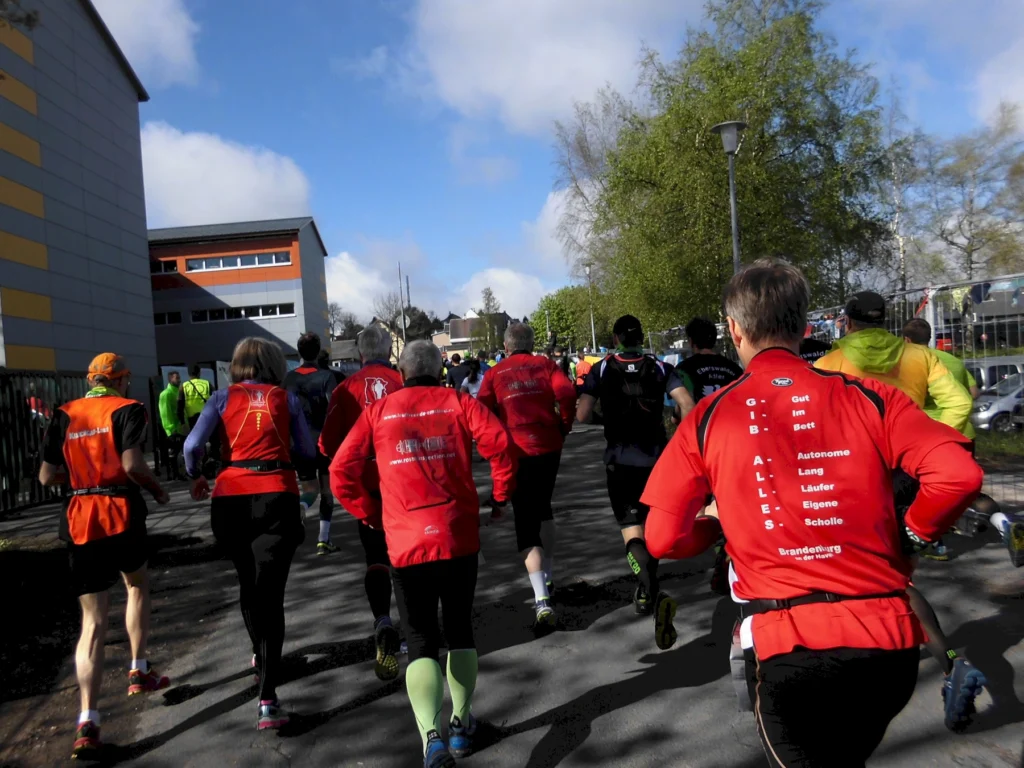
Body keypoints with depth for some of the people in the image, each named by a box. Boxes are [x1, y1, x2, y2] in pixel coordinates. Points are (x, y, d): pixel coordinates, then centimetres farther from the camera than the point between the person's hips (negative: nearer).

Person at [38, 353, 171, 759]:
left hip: (79, 521, 3)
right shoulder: (128, 409, -3)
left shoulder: (64, 415, 10)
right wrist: (157, 489, 1)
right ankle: (139, 672, 31)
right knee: (137, 586, 26)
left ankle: (87, 722, -5)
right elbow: (132, 464, -16)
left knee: (93, 622, 4)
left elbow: (47, 476, 7)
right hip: (121, 514, -3)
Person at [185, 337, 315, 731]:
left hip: (231, 497, 2)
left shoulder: (223, 397, 7)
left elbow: (192, 444, -3)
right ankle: (267, 697, -12)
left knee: (248, 582, 24)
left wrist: (195, 477, 16)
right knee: (270, 592, -3)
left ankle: (259, 656, 44)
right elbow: (307, 453, 8)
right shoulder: (287, 399, 8)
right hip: (278, 497, -1)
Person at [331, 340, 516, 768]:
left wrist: (371, 515, 14)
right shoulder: (457, 402, 5)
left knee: (421, 641, 7)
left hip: (407, 543, 0)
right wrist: (501, 495, 5)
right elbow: (500, 443, -10)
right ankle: (461, 725, 28)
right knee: (460, 628, 20)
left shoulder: (377, 412, 7)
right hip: (460, 536, 1)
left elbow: (341, 473, 3)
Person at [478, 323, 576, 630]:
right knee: (542, 508, 26)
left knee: (526, 524, 0)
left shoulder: (494, 374, 6)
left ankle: (542, 601, -15)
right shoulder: (545, 364, 8)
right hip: (549, 446, 3)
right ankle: (548, 577, 36)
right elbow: (567, 393, -9)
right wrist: (564, 426, 5)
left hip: (516, 452, -2)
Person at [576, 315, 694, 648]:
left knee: (632, 531, -4)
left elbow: (582, 415, -8)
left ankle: (653, 591, -30)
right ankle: (646, 592, 31)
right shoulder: (660, 367, 2)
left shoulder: (602, 369, -2)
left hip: (620, 459, -2)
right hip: (657, 457, 2)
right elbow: (687, 405, -10)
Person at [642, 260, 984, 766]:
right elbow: (960, 475, -9)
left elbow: (663, 540, -4)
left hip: (786, 646, -3)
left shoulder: (707, 419, 0)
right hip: (889, 638, 3)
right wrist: (912, 536, 9)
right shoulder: (867, 396, 2)